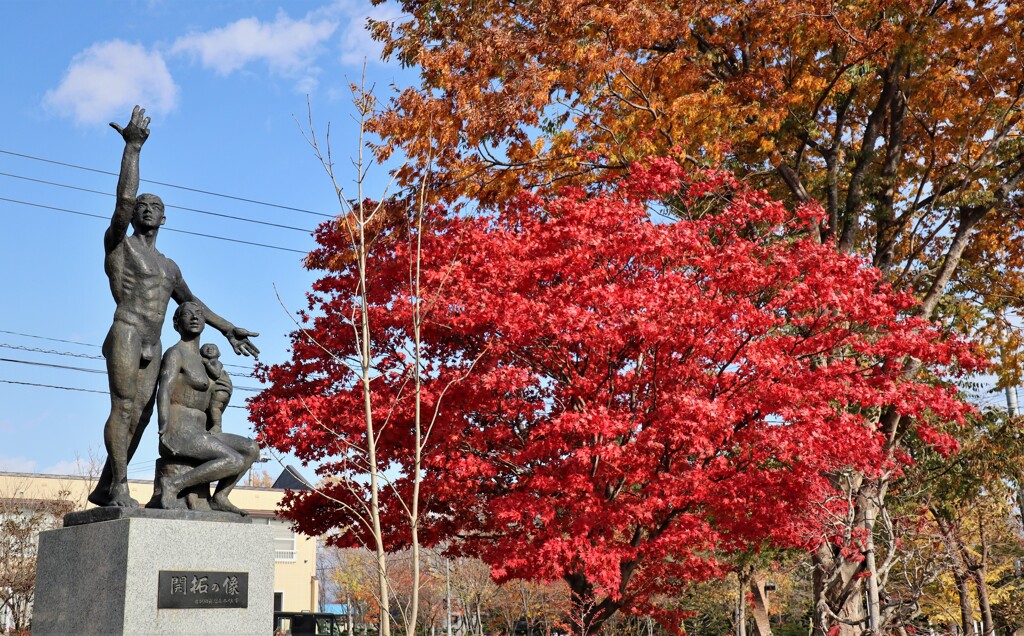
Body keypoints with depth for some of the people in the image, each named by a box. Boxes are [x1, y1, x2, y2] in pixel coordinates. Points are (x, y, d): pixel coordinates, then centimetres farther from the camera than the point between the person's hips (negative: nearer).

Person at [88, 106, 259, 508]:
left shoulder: (169, 267, 27)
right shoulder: (119, 243, 8)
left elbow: (190, 302, 35)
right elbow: (124, 199, -8)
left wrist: (228, 330, 31)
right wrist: (132, 148, -10)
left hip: (153, 349, 7)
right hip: (126, 335, -7)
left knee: (139, 418, 1)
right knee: (124, 407, -17)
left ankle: (105, 488, 5)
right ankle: (119, 488, -21)